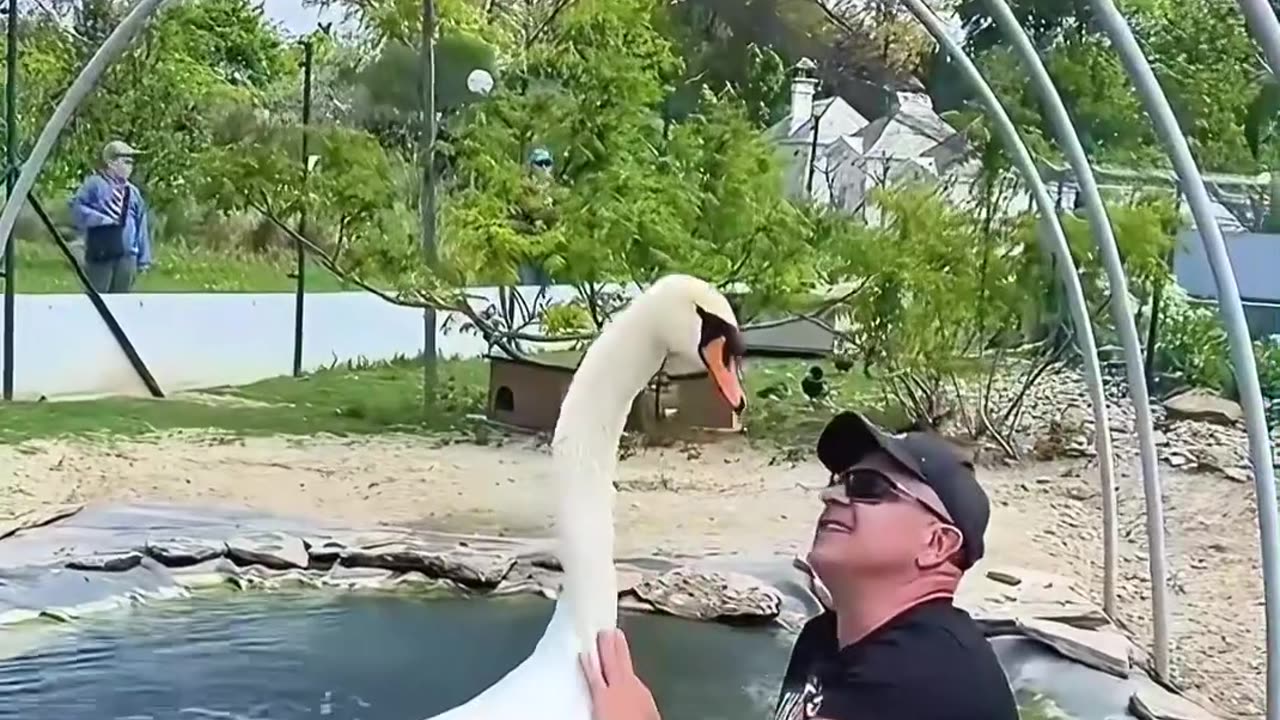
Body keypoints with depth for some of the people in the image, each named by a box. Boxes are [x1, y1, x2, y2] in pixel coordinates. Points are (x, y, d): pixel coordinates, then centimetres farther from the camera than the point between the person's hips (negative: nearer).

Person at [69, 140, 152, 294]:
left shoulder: (133, 192, 14)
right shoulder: (95, 184, -3)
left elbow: (141, 227, 15)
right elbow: (77, 209, -12)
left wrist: (144, 258, 12)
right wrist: (103, 218, -21)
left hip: (127, 258, 5)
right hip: (100, 256, -5)